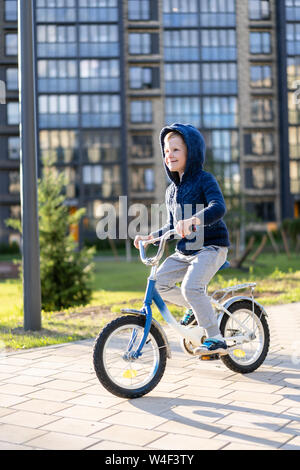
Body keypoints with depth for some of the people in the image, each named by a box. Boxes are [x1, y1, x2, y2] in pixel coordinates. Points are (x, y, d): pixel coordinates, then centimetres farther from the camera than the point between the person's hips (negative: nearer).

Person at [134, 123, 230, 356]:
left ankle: (216, 339, -15)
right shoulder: (172, 190, 13)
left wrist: (193, 220, -45)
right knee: (158, 282, -7)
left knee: (191, 286, -28)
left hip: (211, 247, -7)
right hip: (185, 250, 8)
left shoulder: (204, 179, -9)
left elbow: (219, 207, -28)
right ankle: (199, 309, 13)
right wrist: (150, 237, 9)